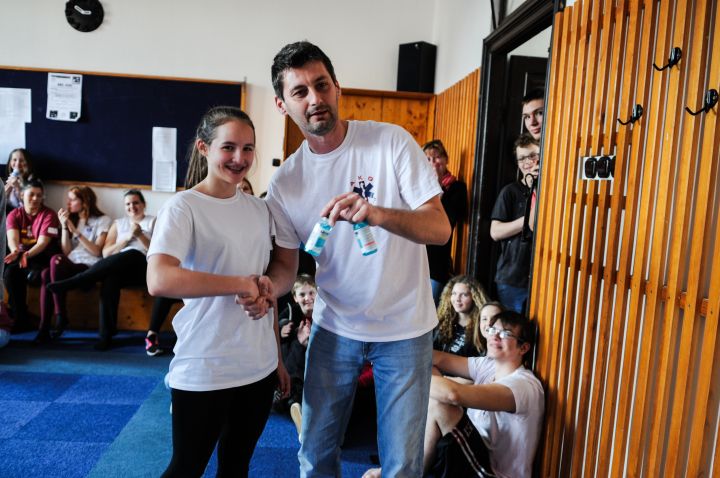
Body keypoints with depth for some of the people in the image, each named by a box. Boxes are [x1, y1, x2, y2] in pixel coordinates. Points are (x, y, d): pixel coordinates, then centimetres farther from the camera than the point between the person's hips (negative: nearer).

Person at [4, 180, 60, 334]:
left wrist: (26, 255, -39)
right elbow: (12, 237, -15)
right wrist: (15, 251, -39)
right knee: (10, 272, -28)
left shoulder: (49, 215, -7)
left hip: (41, 258, -3)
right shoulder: (14, 215, 3)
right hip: (21, 256, 3)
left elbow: (43, 242, -19)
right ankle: (21, 318, -19)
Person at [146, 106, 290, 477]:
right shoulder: (183, 207, -11)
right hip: (203, 372, -5)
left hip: (258, 366, 6)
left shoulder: (259, 209, 7)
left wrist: (278, 358, 13)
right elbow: (159, 281, -29)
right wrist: (243, 284, -23)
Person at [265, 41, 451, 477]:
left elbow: (440, 228, -17)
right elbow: (287, 261, 3)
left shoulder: (392, 141, -13)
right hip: (334, 327, 3)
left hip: (404, 328, -2)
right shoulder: (285, 183, -4)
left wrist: (377, 213, -36)